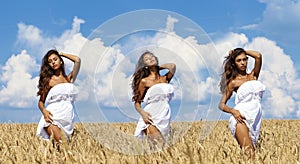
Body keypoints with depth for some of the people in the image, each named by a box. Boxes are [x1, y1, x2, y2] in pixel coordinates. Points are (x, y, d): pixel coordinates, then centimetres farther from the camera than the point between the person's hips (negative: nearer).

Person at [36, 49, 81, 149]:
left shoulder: (69, 78, 17)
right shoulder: (48, 80, 10)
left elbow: (77, 60, 4)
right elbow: (41, 101, 8)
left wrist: (62, 54, 17)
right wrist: (44, 111, -14)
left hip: (68, 121, 3)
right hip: (53, 118, -3)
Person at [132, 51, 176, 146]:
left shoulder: (165, 78, 15)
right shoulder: (144, 81, 4)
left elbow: (172, 66, -4)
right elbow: (137, 102, 6)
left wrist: (158, 67, 13)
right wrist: (142, 113, -14)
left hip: (164, 118, 4)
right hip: (151, 117, -4)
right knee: (159, 145, -24)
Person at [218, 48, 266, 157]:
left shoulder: (253, 76, 18)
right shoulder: (234, 82, 8)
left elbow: (258, 56, 2)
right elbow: (221, 104, 5)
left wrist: (244, 52, 16)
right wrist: (232, 111, -15)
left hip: (255, 120, 5)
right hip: (241, 118, -5)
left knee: (250, 152, -5)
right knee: (249, 154, -21)